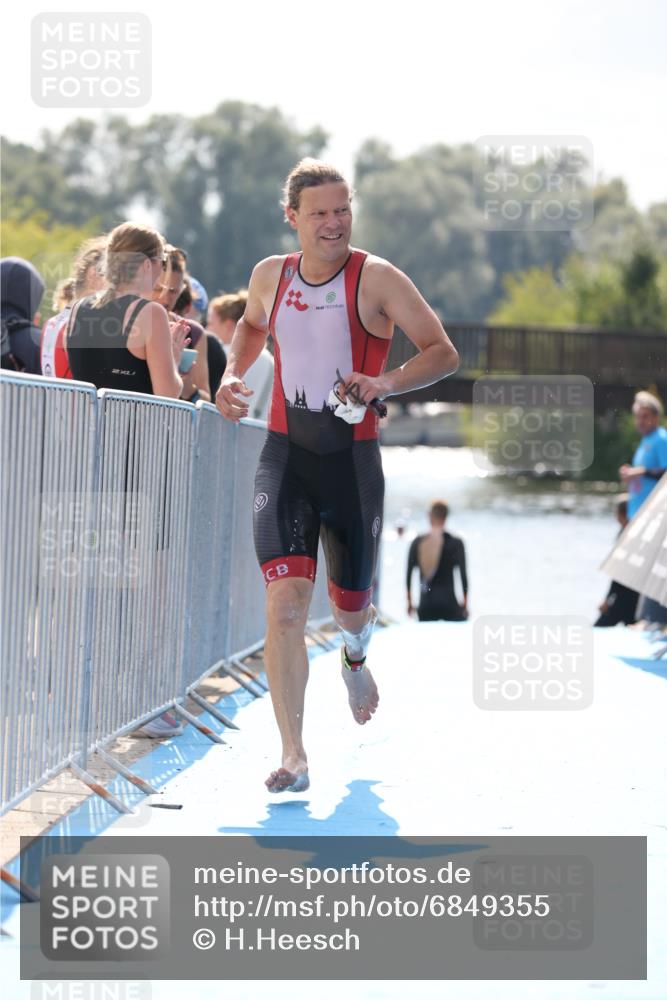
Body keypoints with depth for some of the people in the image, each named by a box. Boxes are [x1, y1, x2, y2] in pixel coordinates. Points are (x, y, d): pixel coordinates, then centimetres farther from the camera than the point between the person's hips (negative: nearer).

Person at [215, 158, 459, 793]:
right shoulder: (270, 276, 4)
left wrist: (387, 382, -25)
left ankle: (355, 659, 54)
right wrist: (233, 375, 10)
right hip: (285, 456, 1)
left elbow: (444, 353, -8)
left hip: (352, 459, -1)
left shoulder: (376, 278, -7)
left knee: (350, 605, 14)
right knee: (285, 602, -17)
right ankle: (293, 757, -17)